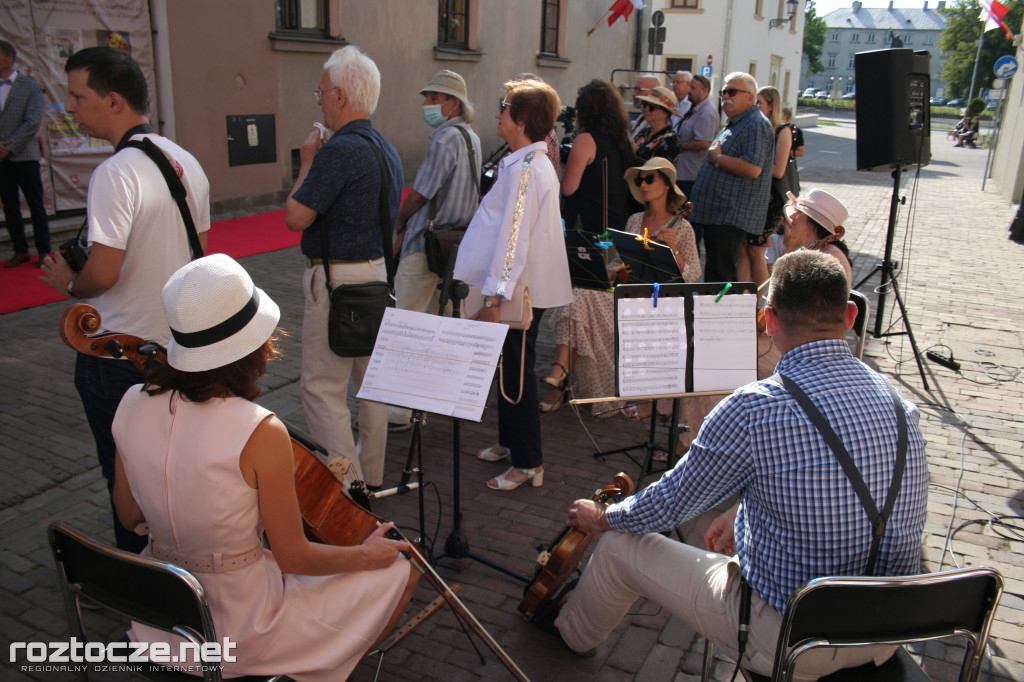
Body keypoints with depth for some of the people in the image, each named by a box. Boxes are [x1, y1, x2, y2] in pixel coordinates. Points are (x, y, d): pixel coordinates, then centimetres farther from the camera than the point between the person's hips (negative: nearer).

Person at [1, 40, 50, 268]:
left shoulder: (31, 87, -1)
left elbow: (32, 122, -8)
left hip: (24, 155, -4)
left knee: (36, 206, 0)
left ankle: (43, 251, 7)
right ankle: (20, 251, 15)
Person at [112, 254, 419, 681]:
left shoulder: (132, 405, -11)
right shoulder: (261, 432, -29)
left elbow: (130, 517, 3)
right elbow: (295, 558, -18)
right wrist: (365, 554, -1)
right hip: (237, 630, -6)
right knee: (401, 572, 9)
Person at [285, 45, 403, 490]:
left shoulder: (340, 150, -19)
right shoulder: (387, 150, 11)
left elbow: (296, 216, -18)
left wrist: (307, 163, -4)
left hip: (338, 279, -10)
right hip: (378, 272, 10)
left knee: (323, 388, -2)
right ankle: (371, 477, 29)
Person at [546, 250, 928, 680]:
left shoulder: (754, 410, -24)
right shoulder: (900, 401, -4)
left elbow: (669, 504, -9)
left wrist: (601, 518, 11)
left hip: (790, 643, -6)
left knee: (619, 546, 12)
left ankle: (570, 631, 44)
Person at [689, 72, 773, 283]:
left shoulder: (756, 125, -12)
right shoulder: (733, 125, 21)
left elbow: (753, 168, -24)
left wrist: (718, 158, -14)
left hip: (731, 218, -11)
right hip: (715, 214, 11)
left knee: (719, 276, -10)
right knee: (713, 274, 15)